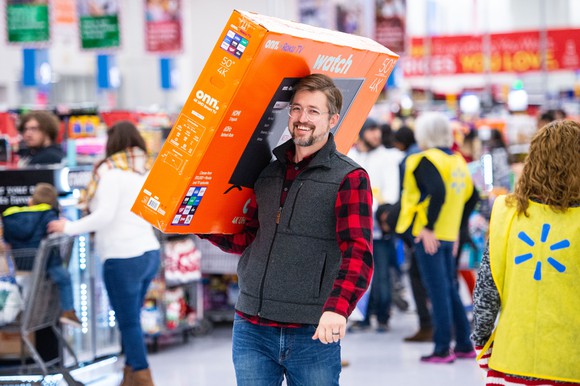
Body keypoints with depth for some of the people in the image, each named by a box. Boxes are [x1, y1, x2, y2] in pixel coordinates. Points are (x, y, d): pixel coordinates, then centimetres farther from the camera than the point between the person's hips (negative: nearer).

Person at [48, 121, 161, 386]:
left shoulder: (110, 170, -8)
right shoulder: (146, 170, 14)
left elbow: (104, 215, -16)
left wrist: (69, 228, -4)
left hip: (123, 257, -8)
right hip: (149, 252, 8)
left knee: (129, 323, -1)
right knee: (131, 320, 15)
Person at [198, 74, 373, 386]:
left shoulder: (349, 178, -4)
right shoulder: (268, 172, 14)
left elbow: (358, 254, -15)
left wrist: (338, 308, -30)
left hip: (313, 335, -5)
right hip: (251, 330, 5)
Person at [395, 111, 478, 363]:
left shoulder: (426, 160, -12)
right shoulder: (457, 160, 13)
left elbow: (438, 192, -26)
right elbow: (470, 195, 18)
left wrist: (428, 227, -22)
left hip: (429, 236, -8)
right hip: (449, 235, 8)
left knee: (438, 290, -5)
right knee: (450, 289, 16)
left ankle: (442, 349, -2)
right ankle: (464, 344, 20)